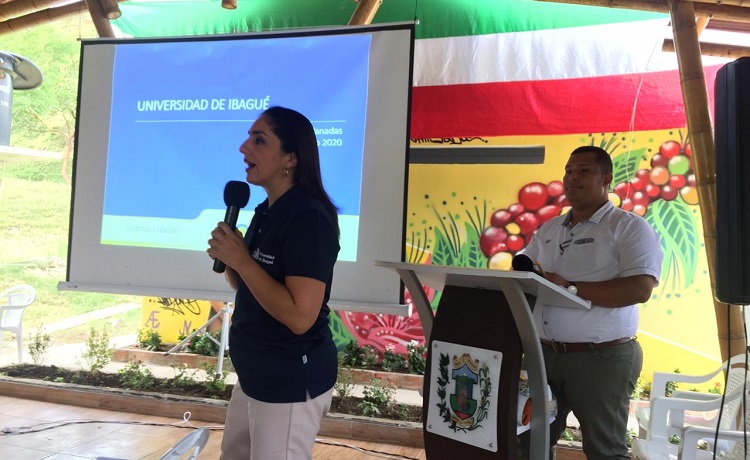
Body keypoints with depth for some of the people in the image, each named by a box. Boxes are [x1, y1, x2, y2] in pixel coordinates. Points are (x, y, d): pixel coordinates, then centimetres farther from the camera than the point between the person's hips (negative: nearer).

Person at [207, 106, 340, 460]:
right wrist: (228, 258, -6)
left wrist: (241, 259, -24)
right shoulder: (267, 211, 7)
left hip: (292, 382, -10)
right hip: (256, 373, 10)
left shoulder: (308, 218, -23)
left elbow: (300, 316, -30)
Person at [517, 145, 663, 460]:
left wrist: (569, 288, -23)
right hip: (544, 354, 6)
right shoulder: (548, 229, 14)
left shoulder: (629, 227, -6)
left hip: (601, 357, -6)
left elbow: (639, 289, -19)